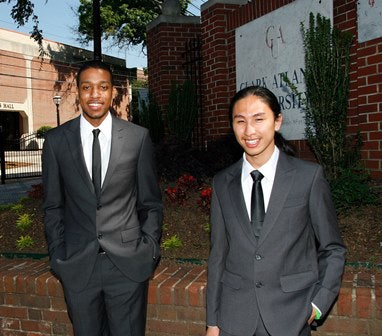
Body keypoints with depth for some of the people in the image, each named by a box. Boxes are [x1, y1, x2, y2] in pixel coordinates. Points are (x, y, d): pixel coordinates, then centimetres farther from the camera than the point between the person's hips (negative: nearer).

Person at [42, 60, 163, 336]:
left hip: (128, 263, -1)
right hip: (77, 265, 1)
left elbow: (151, 202, 3)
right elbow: (53, 206, 7)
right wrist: (58, 256, 3)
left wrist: (150, 250, -1)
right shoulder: (56, 140, 0)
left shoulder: (138, 137, -2)